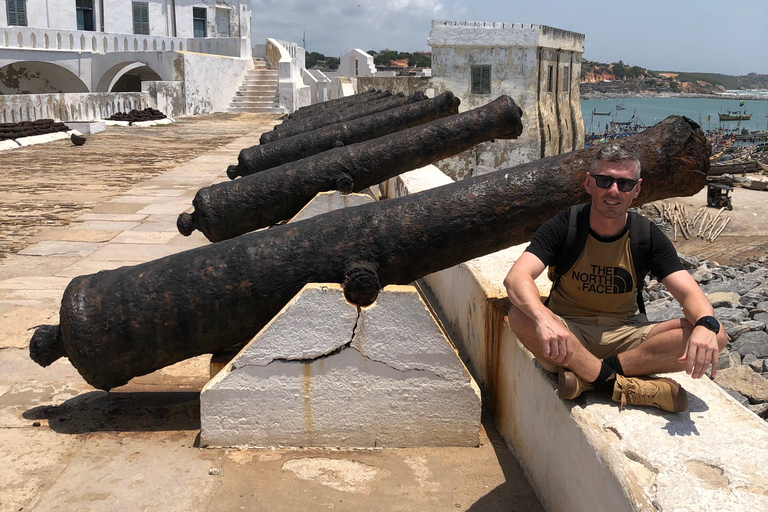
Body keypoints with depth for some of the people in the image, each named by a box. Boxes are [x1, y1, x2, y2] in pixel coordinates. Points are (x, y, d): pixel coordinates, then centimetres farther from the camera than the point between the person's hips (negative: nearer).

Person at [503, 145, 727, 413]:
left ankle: (586, 375, -26)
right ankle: (621, 385, -29)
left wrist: (706, 324, -35)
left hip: (625, 335, 3)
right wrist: (543, 318, -47)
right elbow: (516, 277, -25)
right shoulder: (564, 226, -10)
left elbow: (690, 292, -10)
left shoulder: (647, 235, -2)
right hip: (567, 334, -2)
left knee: (715, 336, -21)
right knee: (521, 316, -35)